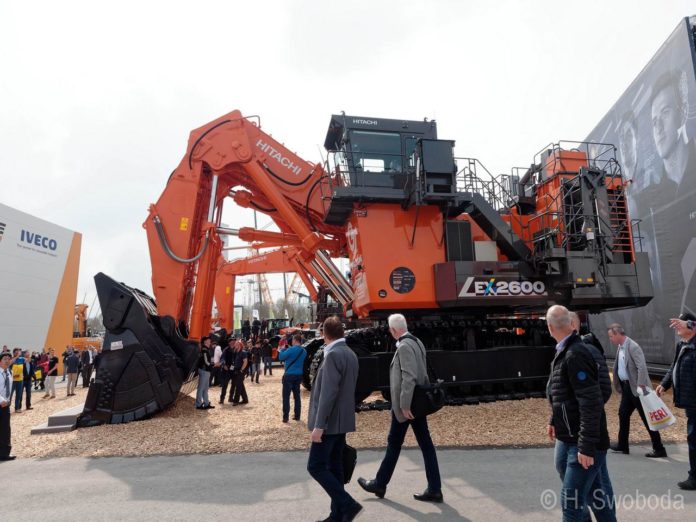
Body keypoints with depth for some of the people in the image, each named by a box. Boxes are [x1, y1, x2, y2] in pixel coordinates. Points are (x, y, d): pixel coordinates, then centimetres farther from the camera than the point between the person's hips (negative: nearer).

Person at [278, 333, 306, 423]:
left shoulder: (291, 349, -17)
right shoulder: (304, 351, 6)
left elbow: (281, 357, -10)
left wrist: (283, 349, 6)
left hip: (289, 375, -6)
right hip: (299, 375, 6)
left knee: (286, 397, 1)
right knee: (297, 396, 14)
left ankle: (285, 417, 0)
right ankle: (297, 416, 17)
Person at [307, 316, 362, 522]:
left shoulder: (333, 355, -19)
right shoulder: (350, 354, 10)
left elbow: (328, 392, -24)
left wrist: (319, 425, -21)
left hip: (330, 421, -9)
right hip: (341, 420, 9)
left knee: (316, 467, -1)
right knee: (334, 467, 13)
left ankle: (348, 505, -1)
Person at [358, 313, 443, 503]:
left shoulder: (404, 346, -19)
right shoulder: (416, 342, 8)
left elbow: (408, 378, -26)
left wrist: (404, 405, -23)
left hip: (406, 405, -8)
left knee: (394, 444, 6)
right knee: (425, 444, 10)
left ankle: (380, 484, 23)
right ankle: (434, 489, 16)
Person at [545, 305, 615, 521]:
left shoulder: (576, 355, -23)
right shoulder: (564, 352, 7)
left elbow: (591, 404, -26)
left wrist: (586, 446, -23)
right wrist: (554, 421, 25)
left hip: (583, 443, -9)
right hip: (570, 439, 9)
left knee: (571, 501, -1)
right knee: (599, 496, 19)